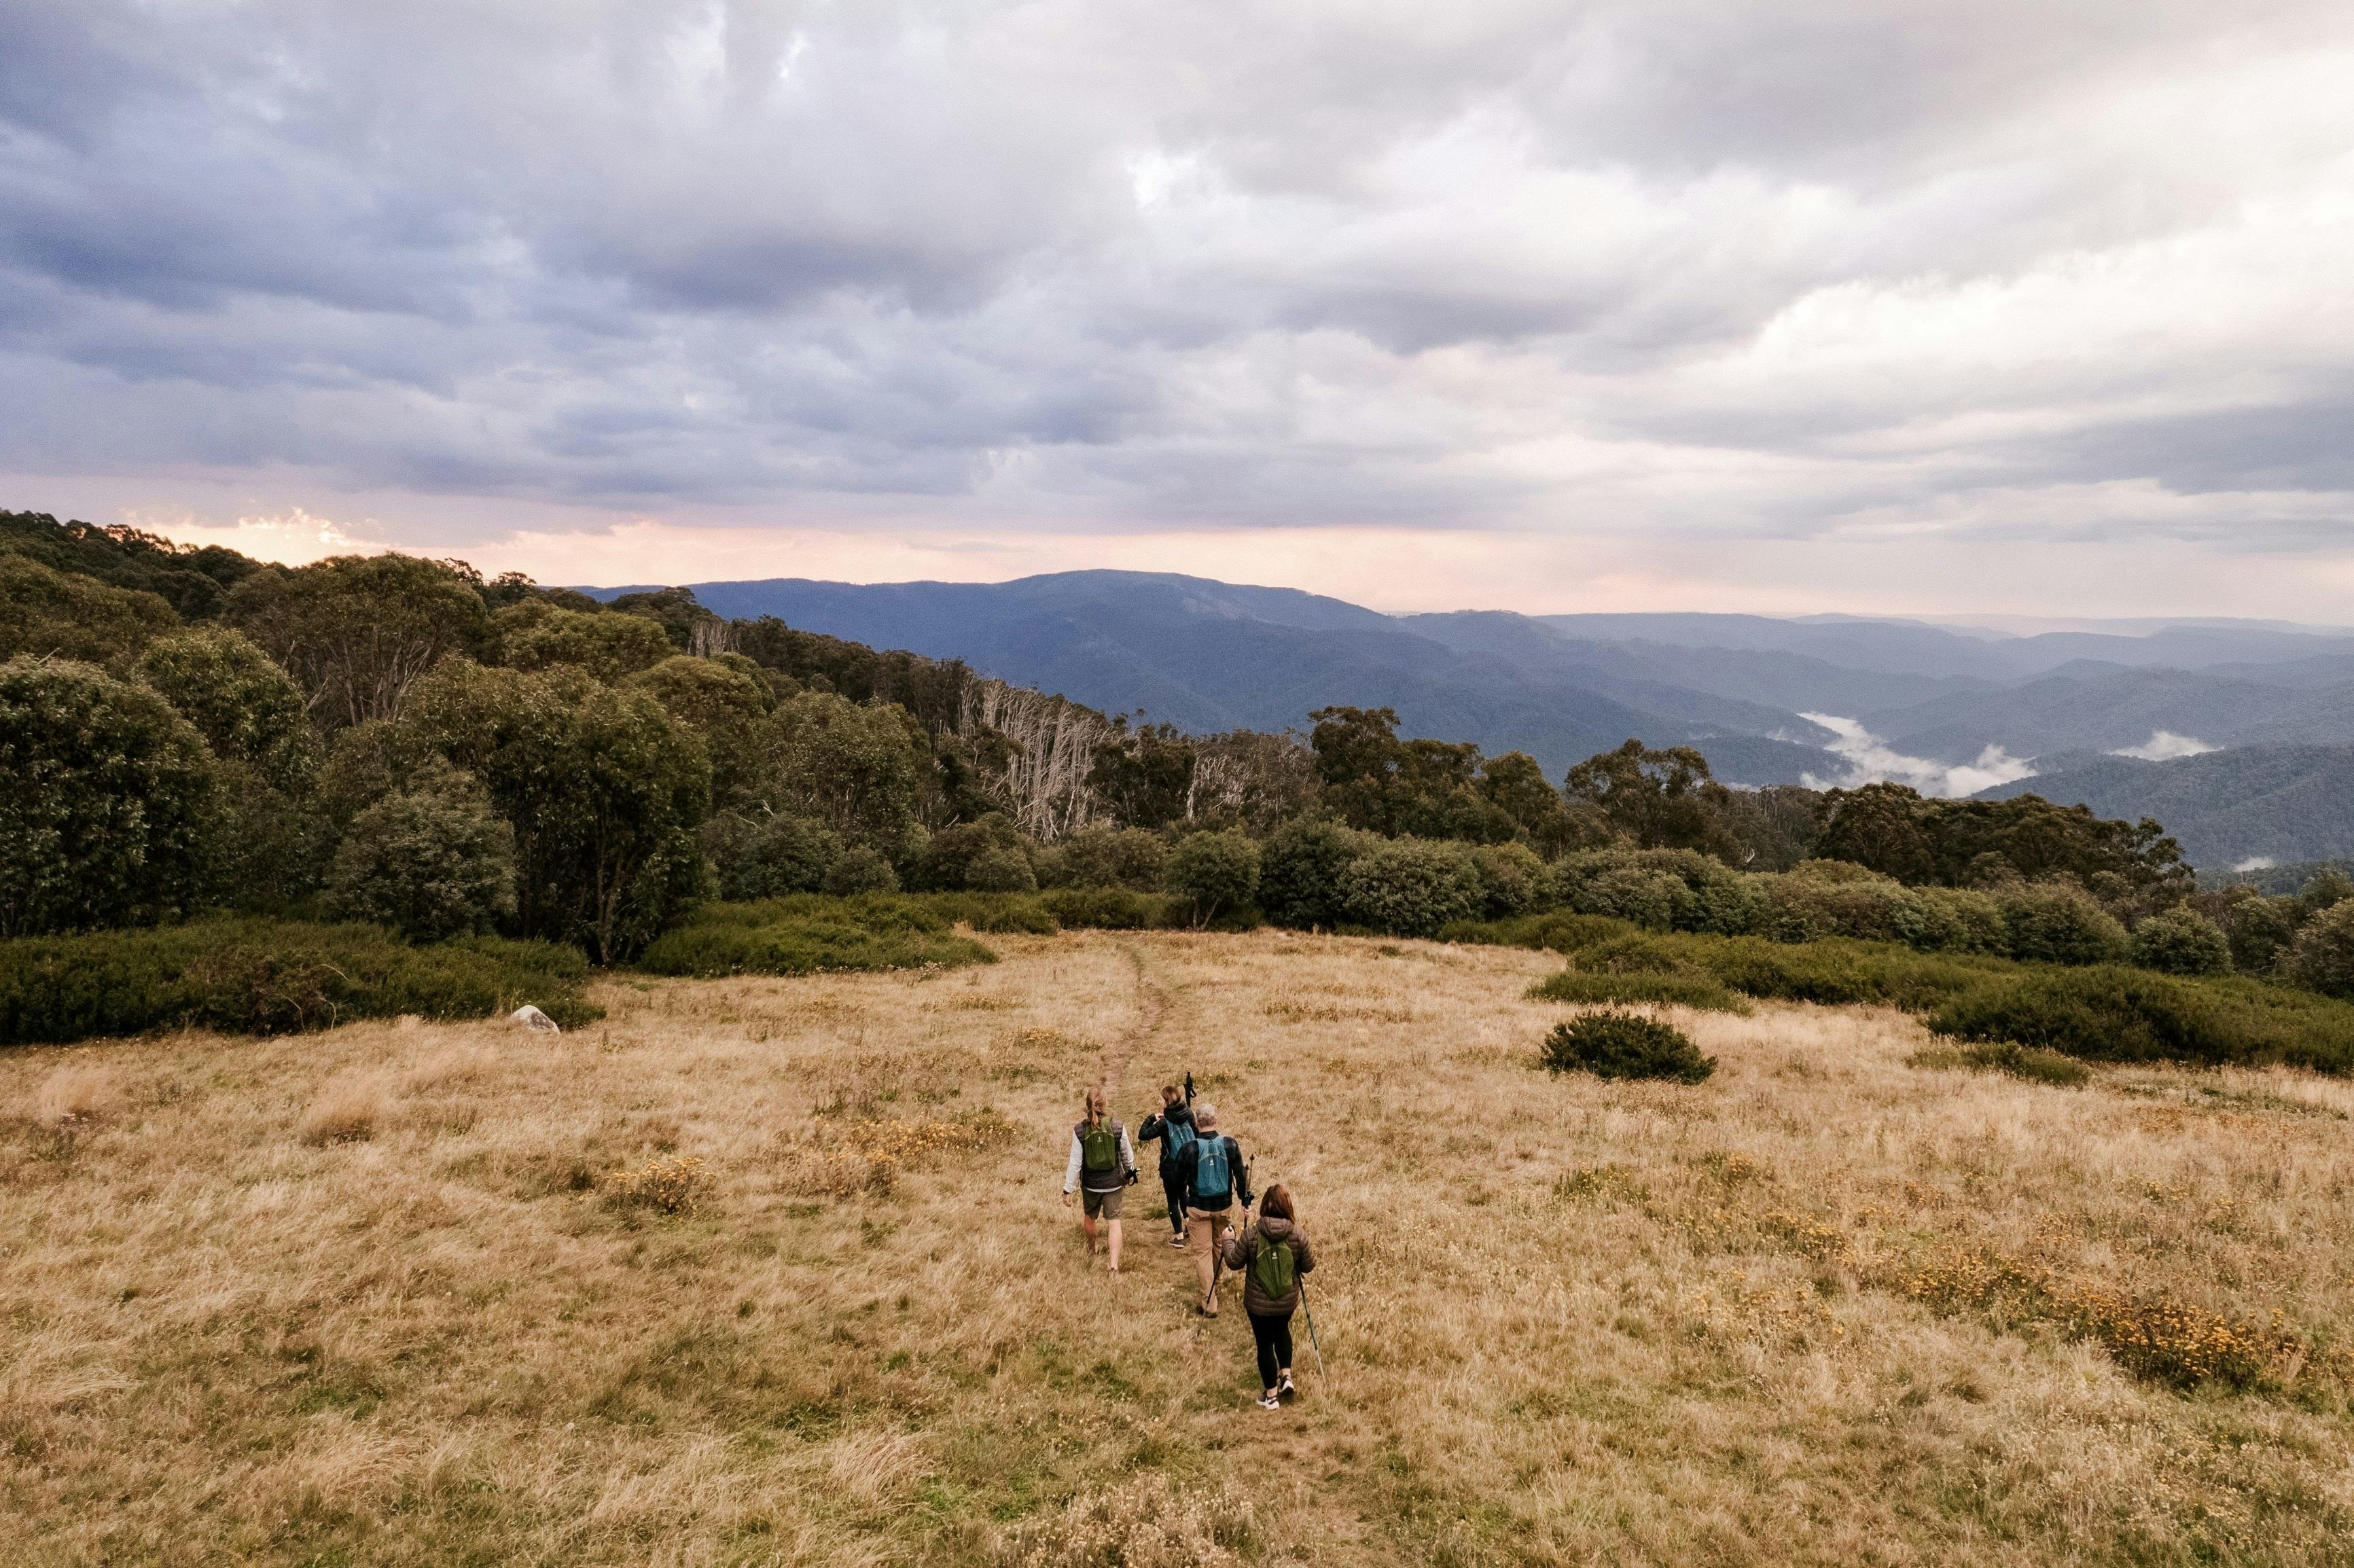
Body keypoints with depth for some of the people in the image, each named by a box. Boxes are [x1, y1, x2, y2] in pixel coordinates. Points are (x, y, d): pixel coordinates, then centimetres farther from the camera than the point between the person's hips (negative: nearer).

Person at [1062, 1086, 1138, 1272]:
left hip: (1090, 1184, 1)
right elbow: (1128, 1155, 0)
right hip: (1114, 1183, -1)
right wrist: (1129, 1175, 21)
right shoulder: (1118, 1128, -12)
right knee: (1114, 1223, 5)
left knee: (1089, 1216, 25)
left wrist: (1068, 1190, -4)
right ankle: (1114, 1265, -3)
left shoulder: (1079, 1131, -15)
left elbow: (1075, 1163, -12)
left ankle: (1091, 1250, 48)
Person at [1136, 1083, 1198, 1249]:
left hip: (1171, 1168, -6)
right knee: (1182, 1192, 29)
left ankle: (1179, 1237, 12)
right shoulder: (1188, 1115, -6)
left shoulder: (1165, 1122, -21)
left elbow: (1142, 1135, -23)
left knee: (1173, 1201, 7)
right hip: (1188, 1165, 6)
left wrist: (1151, 1118, -13)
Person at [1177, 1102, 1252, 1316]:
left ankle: (1209, 1304, 2)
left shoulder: (1189, 1149, -15)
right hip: (1224, 1206, 3)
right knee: (1218, 1247, 24)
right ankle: (1215, 1287, 43)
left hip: (1198, 1209, -3)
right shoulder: (1230, 1144, -10)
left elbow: (1181, 1182, -6)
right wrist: (1246, 1202, 9)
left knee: (1202, 1252, 6)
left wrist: (1185, 1212, 6)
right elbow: (1241, 1175, -3)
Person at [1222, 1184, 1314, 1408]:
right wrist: (1311, 1251, 16)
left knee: (1265, 1345, 14)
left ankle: (1271, 1396, 26)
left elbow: (1234, 1263, -7)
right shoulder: (1298, 1234, -17)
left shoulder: (1251, 1235, -19)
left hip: (1258, 1304, -2)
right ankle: (1286, 1377, 27)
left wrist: (1229, 1240, 10)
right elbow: (1308, 1266, -4)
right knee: (1282, 1331, 32)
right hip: (1288, 1302, 2)